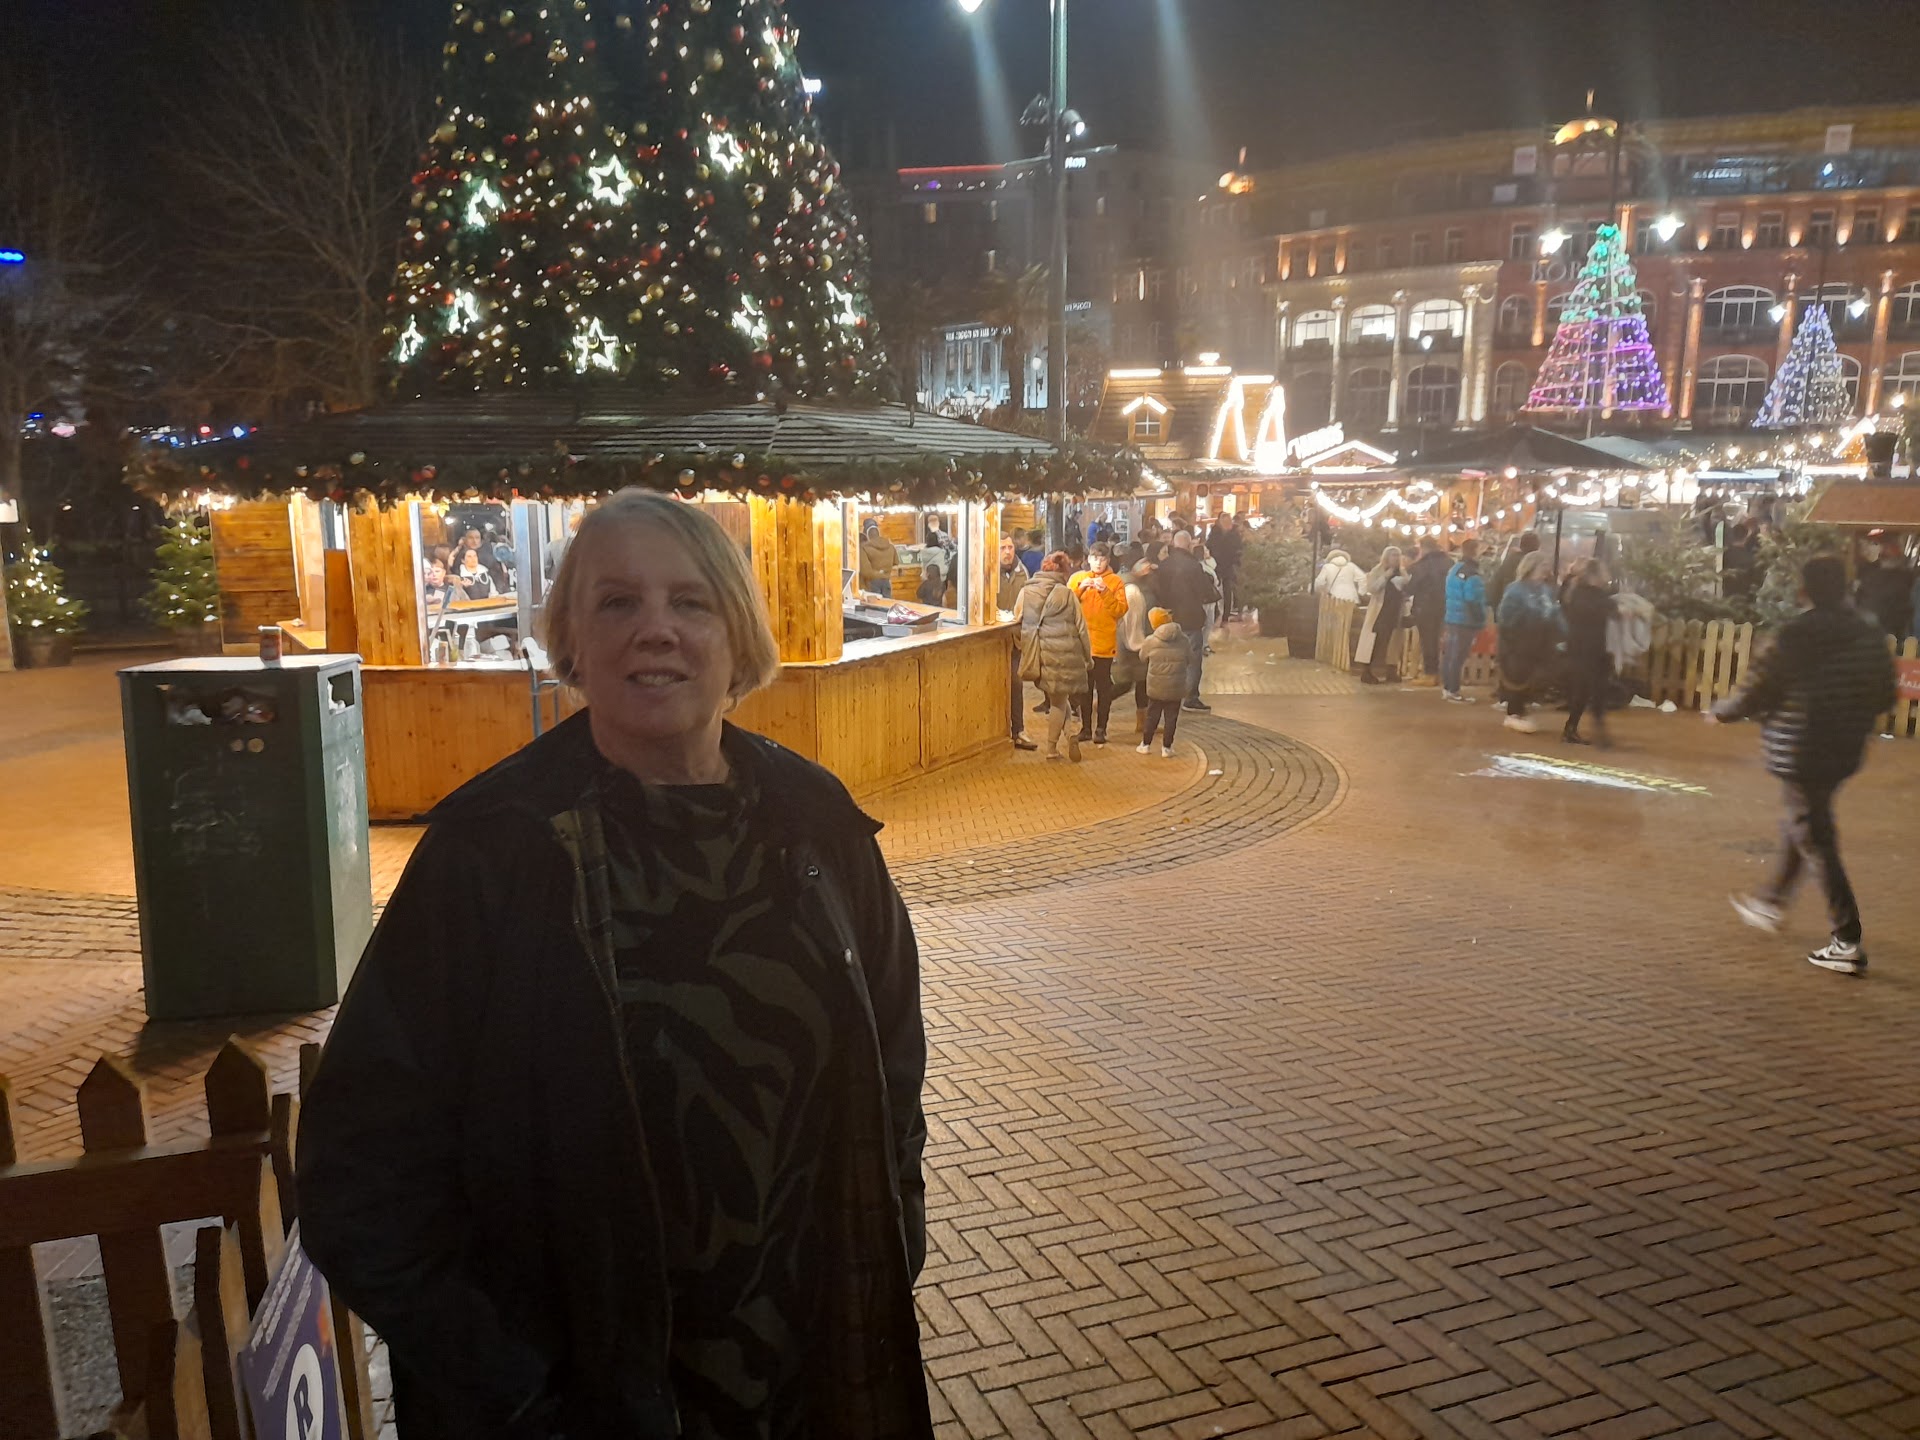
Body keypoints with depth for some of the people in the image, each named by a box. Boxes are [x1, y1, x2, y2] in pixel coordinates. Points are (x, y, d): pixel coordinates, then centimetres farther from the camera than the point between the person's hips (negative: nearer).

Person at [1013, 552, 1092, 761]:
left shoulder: (1026, 592, 0)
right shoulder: (1067, 594, -7)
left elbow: (1017, 625, 2)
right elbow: (1081, 628, -2)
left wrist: (1025, 649, 14)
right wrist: (1088, 658, 9)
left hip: (1039, 656, 2)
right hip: (1064, 655, -2)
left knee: (1057, 699, 17)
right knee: (1058, 701, 11)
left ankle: (1069, 734, 4)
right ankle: (1052, 748, 10)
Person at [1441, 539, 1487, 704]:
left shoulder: (1455, 569, 11)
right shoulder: (1472, 575, -19)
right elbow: (1473, 602, -22)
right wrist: (1480, 622, -15)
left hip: (1452, 618, 9)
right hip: (1466, 621, -9)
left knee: (1450, 653, 16)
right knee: (1459, 656, -5)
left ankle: (1446, 686, 25)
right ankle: (1453, 691, -1)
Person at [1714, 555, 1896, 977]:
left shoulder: (1795, 635, -16)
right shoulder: (1870, 635, 2)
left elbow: (1756, 694, -14)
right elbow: (1884, 698, 8)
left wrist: (1719, 712, 5)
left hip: (1800, 752, -7)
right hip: (1844, 752, 7)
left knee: (1815, 839, -1)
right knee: (1801, 827, 24)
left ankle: (1848, 943, -2)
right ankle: (1770, 902, 40)